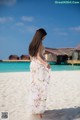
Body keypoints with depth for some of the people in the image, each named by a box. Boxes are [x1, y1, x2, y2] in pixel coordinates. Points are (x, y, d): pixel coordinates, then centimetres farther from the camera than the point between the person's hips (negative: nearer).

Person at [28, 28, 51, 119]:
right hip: (40, 66, -8)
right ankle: (39, 110, -3)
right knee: (41, 87, -5)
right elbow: (38, 56, -19)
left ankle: (34, 108, 20)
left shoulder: (32, 44, 13)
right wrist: (46, 64, -22)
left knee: (34, 86, 12)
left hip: (33, 65, 8)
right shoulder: (40, 43, -11)